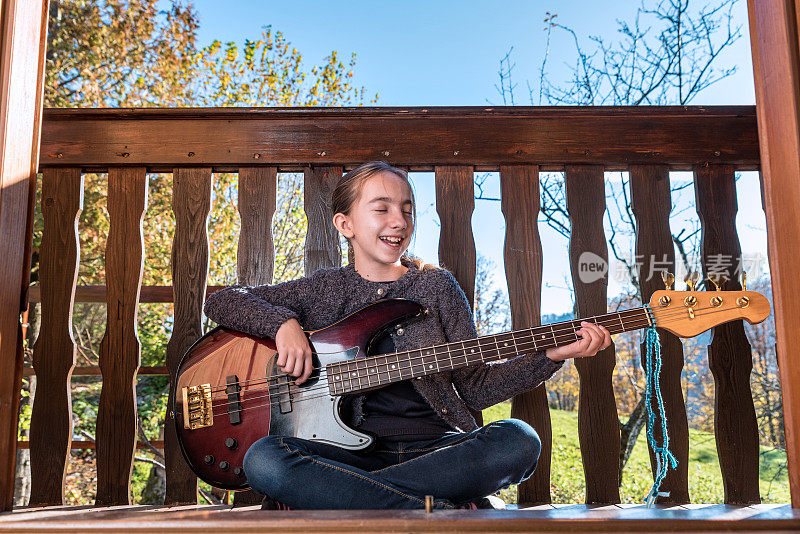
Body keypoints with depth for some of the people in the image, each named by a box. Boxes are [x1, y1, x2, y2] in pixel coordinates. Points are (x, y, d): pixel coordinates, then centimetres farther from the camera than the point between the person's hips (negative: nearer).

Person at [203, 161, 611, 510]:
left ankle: (327, 495, -24)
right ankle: (441, 510, -25)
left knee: (518, 442, -28)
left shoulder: (436, 286, 12)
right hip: (352, 452, -1)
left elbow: (474, 387, 9)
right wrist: (283, 322, -8)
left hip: (435, 447, 1)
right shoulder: (324, 289, 10)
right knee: (264, 460, -28)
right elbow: (221, 302, 10)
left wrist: (551, 356, -3)